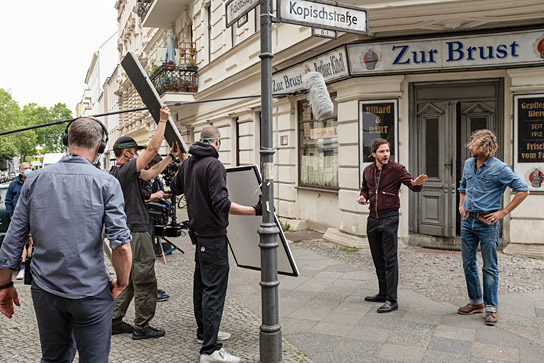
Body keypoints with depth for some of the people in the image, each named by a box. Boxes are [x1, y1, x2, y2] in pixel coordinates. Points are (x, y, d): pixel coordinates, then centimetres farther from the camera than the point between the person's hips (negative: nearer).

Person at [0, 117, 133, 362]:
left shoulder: (35, 180, 1)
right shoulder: (106, 183, -10)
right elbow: (121, 244, -18)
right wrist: (121, 283, -2)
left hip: (44, 292, 4)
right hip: (91, 293, -4)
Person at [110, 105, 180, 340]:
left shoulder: (114, 172, 14)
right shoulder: (126, 170, -15)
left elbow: (149, 175, 17)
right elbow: (153, 148, -19)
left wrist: (171, 157, 16)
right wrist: (163, 120, -12)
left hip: (125, 233, 10)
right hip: (136, 232, -10)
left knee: (127, 280, 18)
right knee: (145, 281, -1)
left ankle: (115, 321, 24)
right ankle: (142, 327, 7)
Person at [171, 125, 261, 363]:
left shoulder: (188, 163, 8)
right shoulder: (214, 165, -18)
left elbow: (175, 188, 27)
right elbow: (221, 204, -26)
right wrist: (254, 211, -26)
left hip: (198, 232, 10)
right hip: (213, 236, -10)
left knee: (201, 284, 19)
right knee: (214, 289, -7)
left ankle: (204, 332, 34)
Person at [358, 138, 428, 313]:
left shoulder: (397, 169, -7)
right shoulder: (368, 170, 9)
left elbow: (411, 183, -16)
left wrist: (416, 183, -38)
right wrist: (363, 196, 2)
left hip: (389, 218, -6)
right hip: (373, 218, 6)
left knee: (390, 259, -6)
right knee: (378, 258, 14)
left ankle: (392, 300, -1)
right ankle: (383, 293, 28)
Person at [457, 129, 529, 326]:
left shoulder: (499, 168, -12)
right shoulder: (468, 164, 9)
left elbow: (523, 190, -11)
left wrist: (503, 212, -12)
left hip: (487, 223, -6)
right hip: (468, 221, 7)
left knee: (490, 267, 2)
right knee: (468, 263, 11)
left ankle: (491, 308, 13)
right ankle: (475, 302, 26)